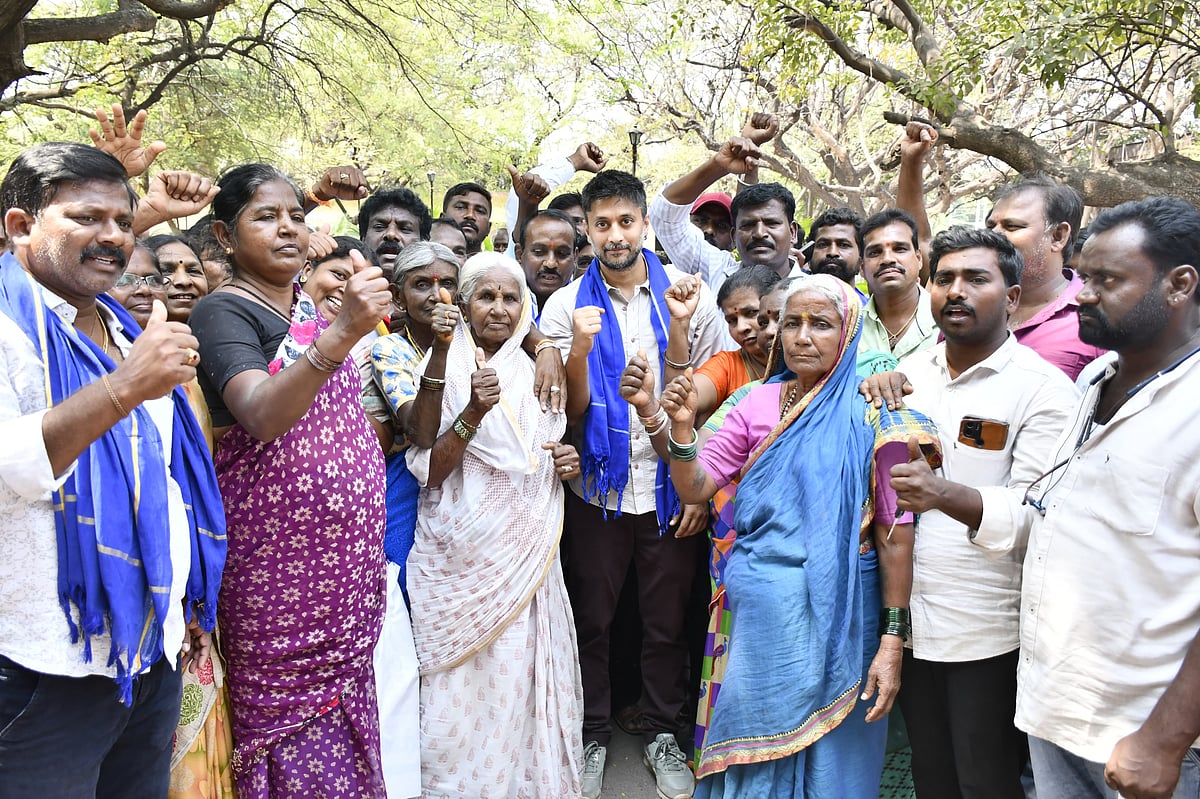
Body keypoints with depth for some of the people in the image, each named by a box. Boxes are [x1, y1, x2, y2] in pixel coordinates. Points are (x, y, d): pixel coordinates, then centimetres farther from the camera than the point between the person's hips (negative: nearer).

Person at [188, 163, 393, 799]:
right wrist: (342, 333, -43)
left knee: (345, 698, 16)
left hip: (346, 550, 7)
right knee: (293, 715, 1)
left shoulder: (308, 305, 11)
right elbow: (260, 416, -31)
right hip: (277, 552, -7)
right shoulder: (222, 312, -10)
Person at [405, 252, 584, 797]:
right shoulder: (443, 369, -3)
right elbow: (426, 471, -10)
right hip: (461, 555, -4)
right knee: (466, 686, 1)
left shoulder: (535, 374, 11)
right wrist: (474, 411, -23)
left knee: (526, 679, 7)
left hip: (528, 555, 4)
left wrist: (568, 464, 0)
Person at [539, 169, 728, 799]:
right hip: (598, 488, 0)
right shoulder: (566, 305, -4)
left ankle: (661, 733, 34)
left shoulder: (689, 295, -4)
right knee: (592, 619, 13)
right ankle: (592, 734, 33)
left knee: (666, 622, 13)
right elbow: (571, 413, -6)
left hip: (671, 487, 0)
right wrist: (580, 350, -24)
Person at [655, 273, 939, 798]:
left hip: (837, 612, -3)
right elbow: (694, 488, 2)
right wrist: (682, 427, -16)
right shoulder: (759, 404, 3)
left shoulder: (873, 414, -8)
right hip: (759, 610, 3)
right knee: (755, 750, 16)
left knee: (829, 753, 13)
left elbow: (895, 534, -8)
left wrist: (892, 642, -10)